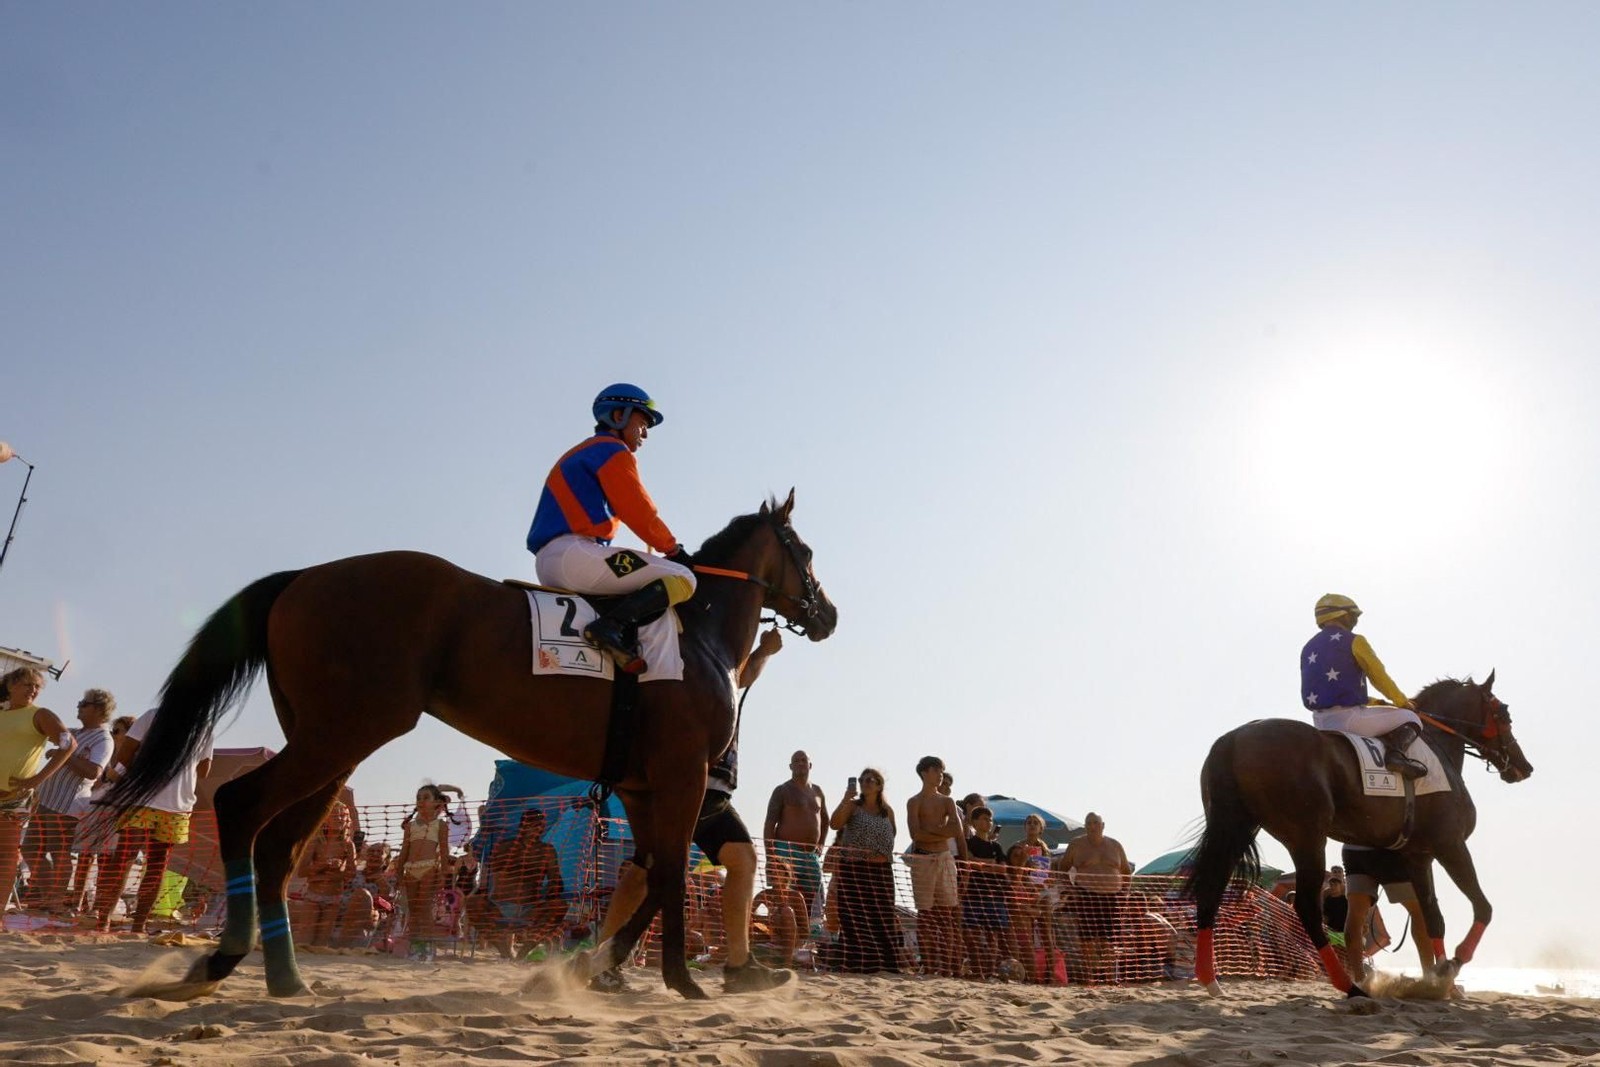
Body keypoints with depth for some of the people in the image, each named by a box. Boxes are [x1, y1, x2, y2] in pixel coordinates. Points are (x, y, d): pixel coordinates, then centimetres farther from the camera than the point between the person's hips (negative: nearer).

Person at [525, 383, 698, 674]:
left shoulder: (579, 456, 31)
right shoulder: (613, 451, 1)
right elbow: (638, 513, -5)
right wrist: (675, 551, 7)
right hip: (574, 551, -10)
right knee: (682, 579, -16)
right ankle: (610, 626, -30)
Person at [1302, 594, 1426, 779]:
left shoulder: (1308, 648, 17)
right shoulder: (1353, 641, -4)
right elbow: (1380, 678, 0)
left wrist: (1374, 701, 27)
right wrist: (1404, 703, 18)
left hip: (1319, 723, 7)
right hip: (1348, 717, -7)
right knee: (1410, 719, 8)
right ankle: (1396, 751, -19)